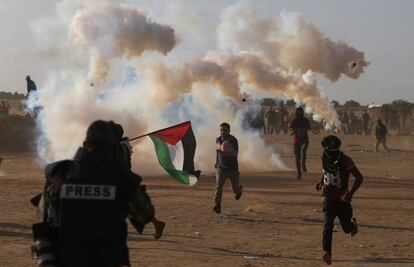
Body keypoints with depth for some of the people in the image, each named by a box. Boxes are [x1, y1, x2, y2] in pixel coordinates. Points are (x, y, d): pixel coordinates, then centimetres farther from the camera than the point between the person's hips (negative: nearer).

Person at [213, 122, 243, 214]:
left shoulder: (233, 140, -14)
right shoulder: (218, 140, 4)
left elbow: (234, 153, -29)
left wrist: (223, 153, -43)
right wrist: (217, 162, 27)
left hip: (232, 169, -3)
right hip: (221, 168, 3)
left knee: (235, 190, 13)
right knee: (218, 186, -20)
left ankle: (239, 189, 50)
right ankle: (217, 205, -25)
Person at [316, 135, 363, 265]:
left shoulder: (345, 161, -19)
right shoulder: (324, 158, -2)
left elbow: (359, 178, -20)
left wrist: (350, 193, -31)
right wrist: (321, 182, 13)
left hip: (342, 198, -2)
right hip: (329, 197, 2)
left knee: (347, 228, 10)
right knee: (328, 224, -19)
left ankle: (352, 223, 47)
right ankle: (327, 252, -22)